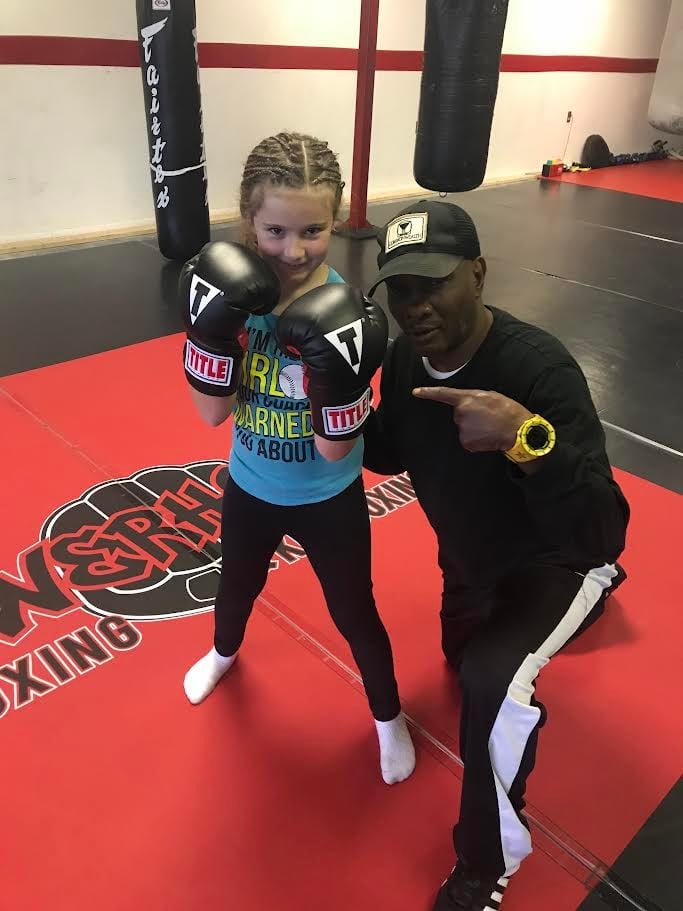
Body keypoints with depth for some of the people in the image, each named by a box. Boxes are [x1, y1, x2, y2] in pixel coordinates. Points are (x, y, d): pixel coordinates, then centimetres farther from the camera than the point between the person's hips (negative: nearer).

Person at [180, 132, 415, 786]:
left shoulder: (343, 314, -24)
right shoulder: (237, 294, -15)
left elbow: (335, 448, -23)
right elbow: (213, 412, -17)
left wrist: (337, 375, -40)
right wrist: (215, 330, -31)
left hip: (329, 501, -3)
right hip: (250, 489, 4)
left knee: (355, 616, 14)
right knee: (237, 586, 30)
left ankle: (388, 719, 43)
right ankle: (224, 653, 65)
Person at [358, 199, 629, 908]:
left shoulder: (540, 369, -36)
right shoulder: (404, 356, -17)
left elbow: (601, 536, -41)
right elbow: (391, 454, 0)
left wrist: (527, 437, -57)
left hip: (553, 559, -7)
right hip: (469, 556, 7)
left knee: (493, 679, -32)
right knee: (464, 658, 31)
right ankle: (551, 623, 61)